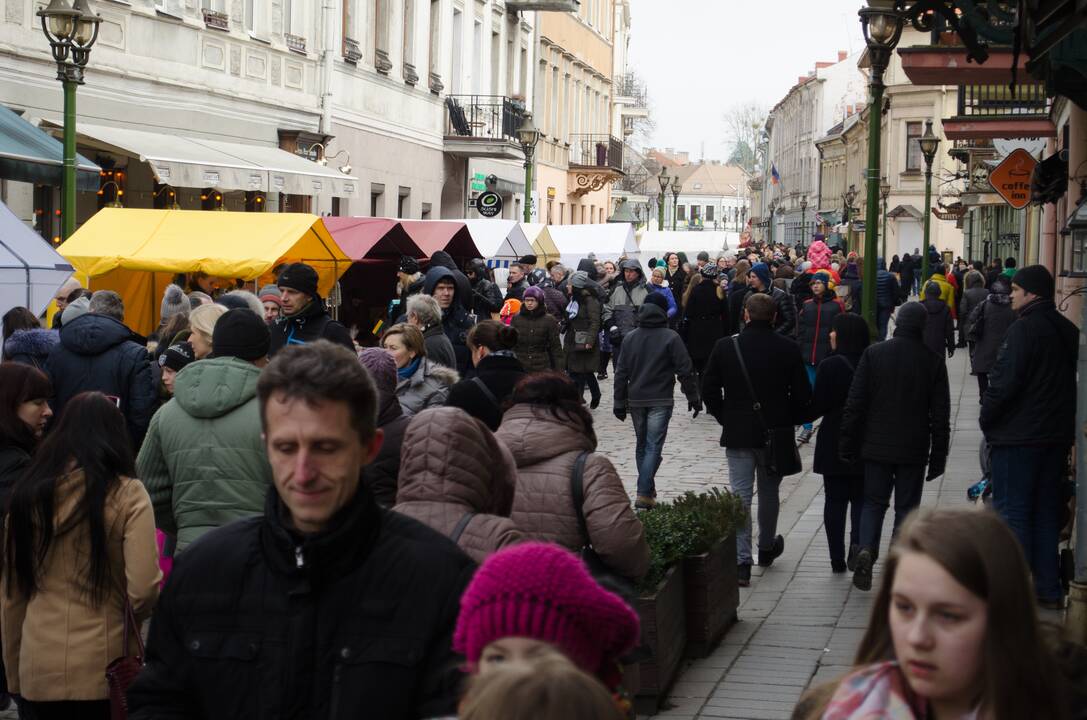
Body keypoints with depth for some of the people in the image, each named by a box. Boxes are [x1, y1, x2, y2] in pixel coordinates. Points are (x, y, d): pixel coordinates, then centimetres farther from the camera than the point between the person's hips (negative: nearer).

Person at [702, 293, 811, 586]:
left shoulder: (725, 346, -6)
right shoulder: (787, 348, -7)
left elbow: (708, 389, -1)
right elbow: (803, 393, -5)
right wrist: (791, 420, 11)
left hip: (737, 433, 0)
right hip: (775, 432, 1)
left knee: (740, 495, 1)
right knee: (769, 492, 18)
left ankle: (741, 562, -5)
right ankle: (767, 548, 35)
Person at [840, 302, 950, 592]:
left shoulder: (874, 353, -5)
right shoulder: (933, 361, -5)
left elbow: (855, 403, -5)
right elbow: (940, 415, -3)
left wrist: (848, 445, 2)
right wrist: (938, 456, 4)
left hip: (876, 447, 1)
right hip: (913, 449, -1)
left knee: (874, 501, 12)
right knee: (906, 506, 9)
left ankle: (866, 550, -11)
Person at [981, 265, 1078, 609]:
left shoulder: (1024, 329, -16)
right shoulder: (1068, 331, 10)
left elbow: (1005, 381, -20)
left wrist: (987, 419, -6)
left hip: (1018, 437, -8)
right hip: (1057, 435, 8)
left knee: (1012, 512, -2)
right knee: (1047, 512, 14)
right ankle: (1048, 589, 17)